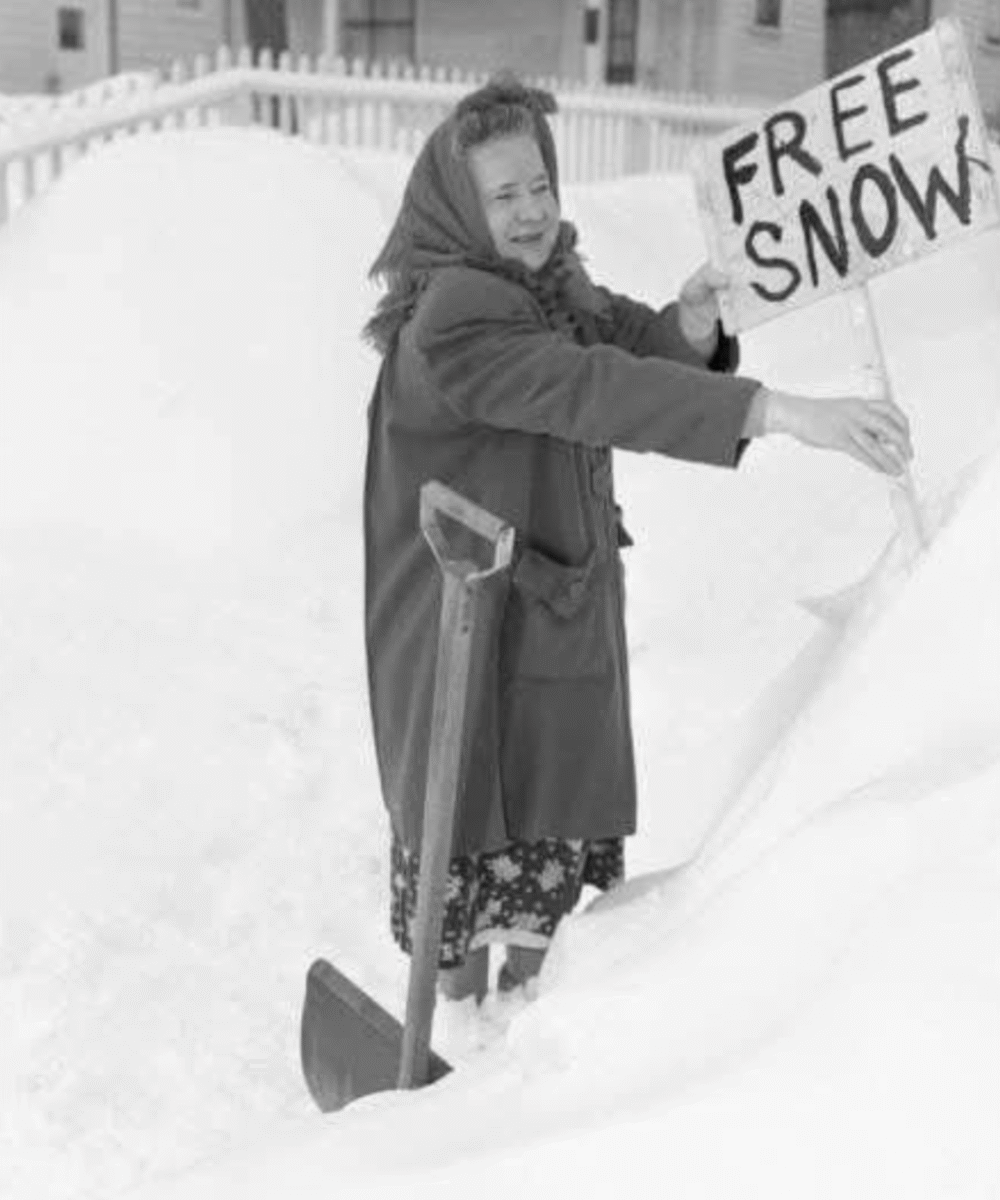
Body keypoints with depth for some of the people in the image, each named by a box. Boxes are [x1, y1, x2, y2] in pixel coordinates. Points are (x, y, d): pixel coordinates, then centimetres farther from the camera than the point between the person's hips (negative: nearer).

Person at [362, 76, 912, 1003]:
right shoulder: (449, 319, -24)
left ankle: (523, 994, 40)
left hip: (564, 616, 8)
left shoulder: (557, 286, 5)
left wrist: (687, 330, -22)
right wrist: (784, 412, -45)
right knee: (471, 836, 9)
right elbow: (595, 390, -37)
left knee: (560, 834, 19)